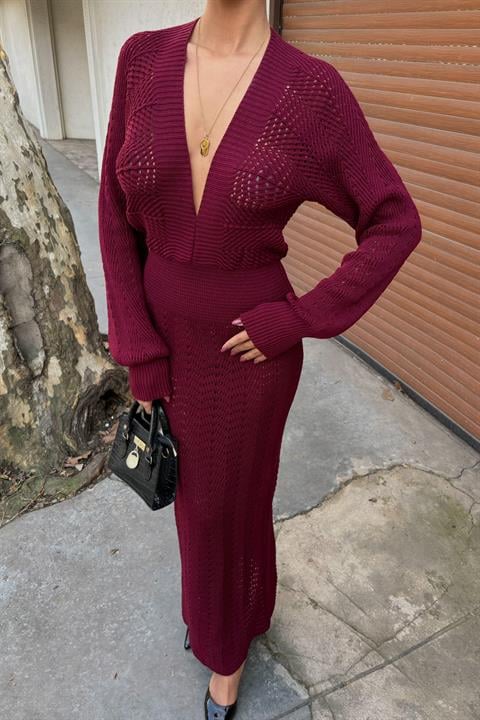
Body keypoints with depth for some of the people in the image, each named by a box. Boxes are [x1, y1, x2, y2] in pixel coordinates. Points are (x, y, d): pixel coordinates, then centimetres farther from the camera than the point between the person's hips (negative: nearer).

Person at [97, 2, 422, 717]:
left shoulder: (313, 90, -16)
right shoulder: (144, 60, -6)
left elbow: (396, 223, -10)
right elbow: (119, 214, -4)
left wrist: (297, 321, -16)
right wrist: (139, 354, -7)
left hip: (251, 349, -4)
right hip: (168, 336, 4)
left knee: (236, 499, 17)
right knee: (196, 487, 26)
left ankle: (229, 640, 50)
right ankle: (214, 600, 60)